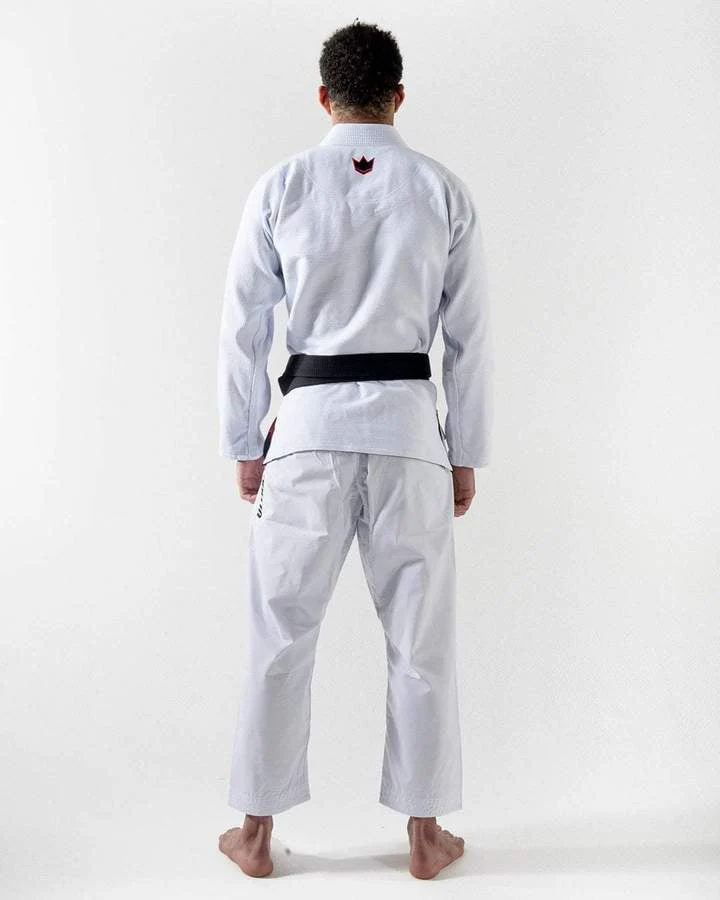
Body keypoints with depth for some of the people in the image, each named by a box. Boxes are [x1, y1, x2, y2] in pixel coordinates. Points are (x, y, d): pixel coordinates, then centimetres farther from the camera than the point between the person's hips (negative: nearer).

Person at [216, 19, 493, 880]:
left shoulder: (280, 186, 0)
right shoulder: (445, 192, 2)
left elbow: (243, 330, 0)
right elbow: (470, 338, 2)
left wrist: (244, 446, 9)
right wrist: (467, 453, 10)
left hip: (308, 424, 0)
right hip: (409, 425, 1)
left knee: (281, 635, 11)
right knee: (420, 640, 11)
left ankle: (256, 834, 22)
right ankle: (425, 835, 23)